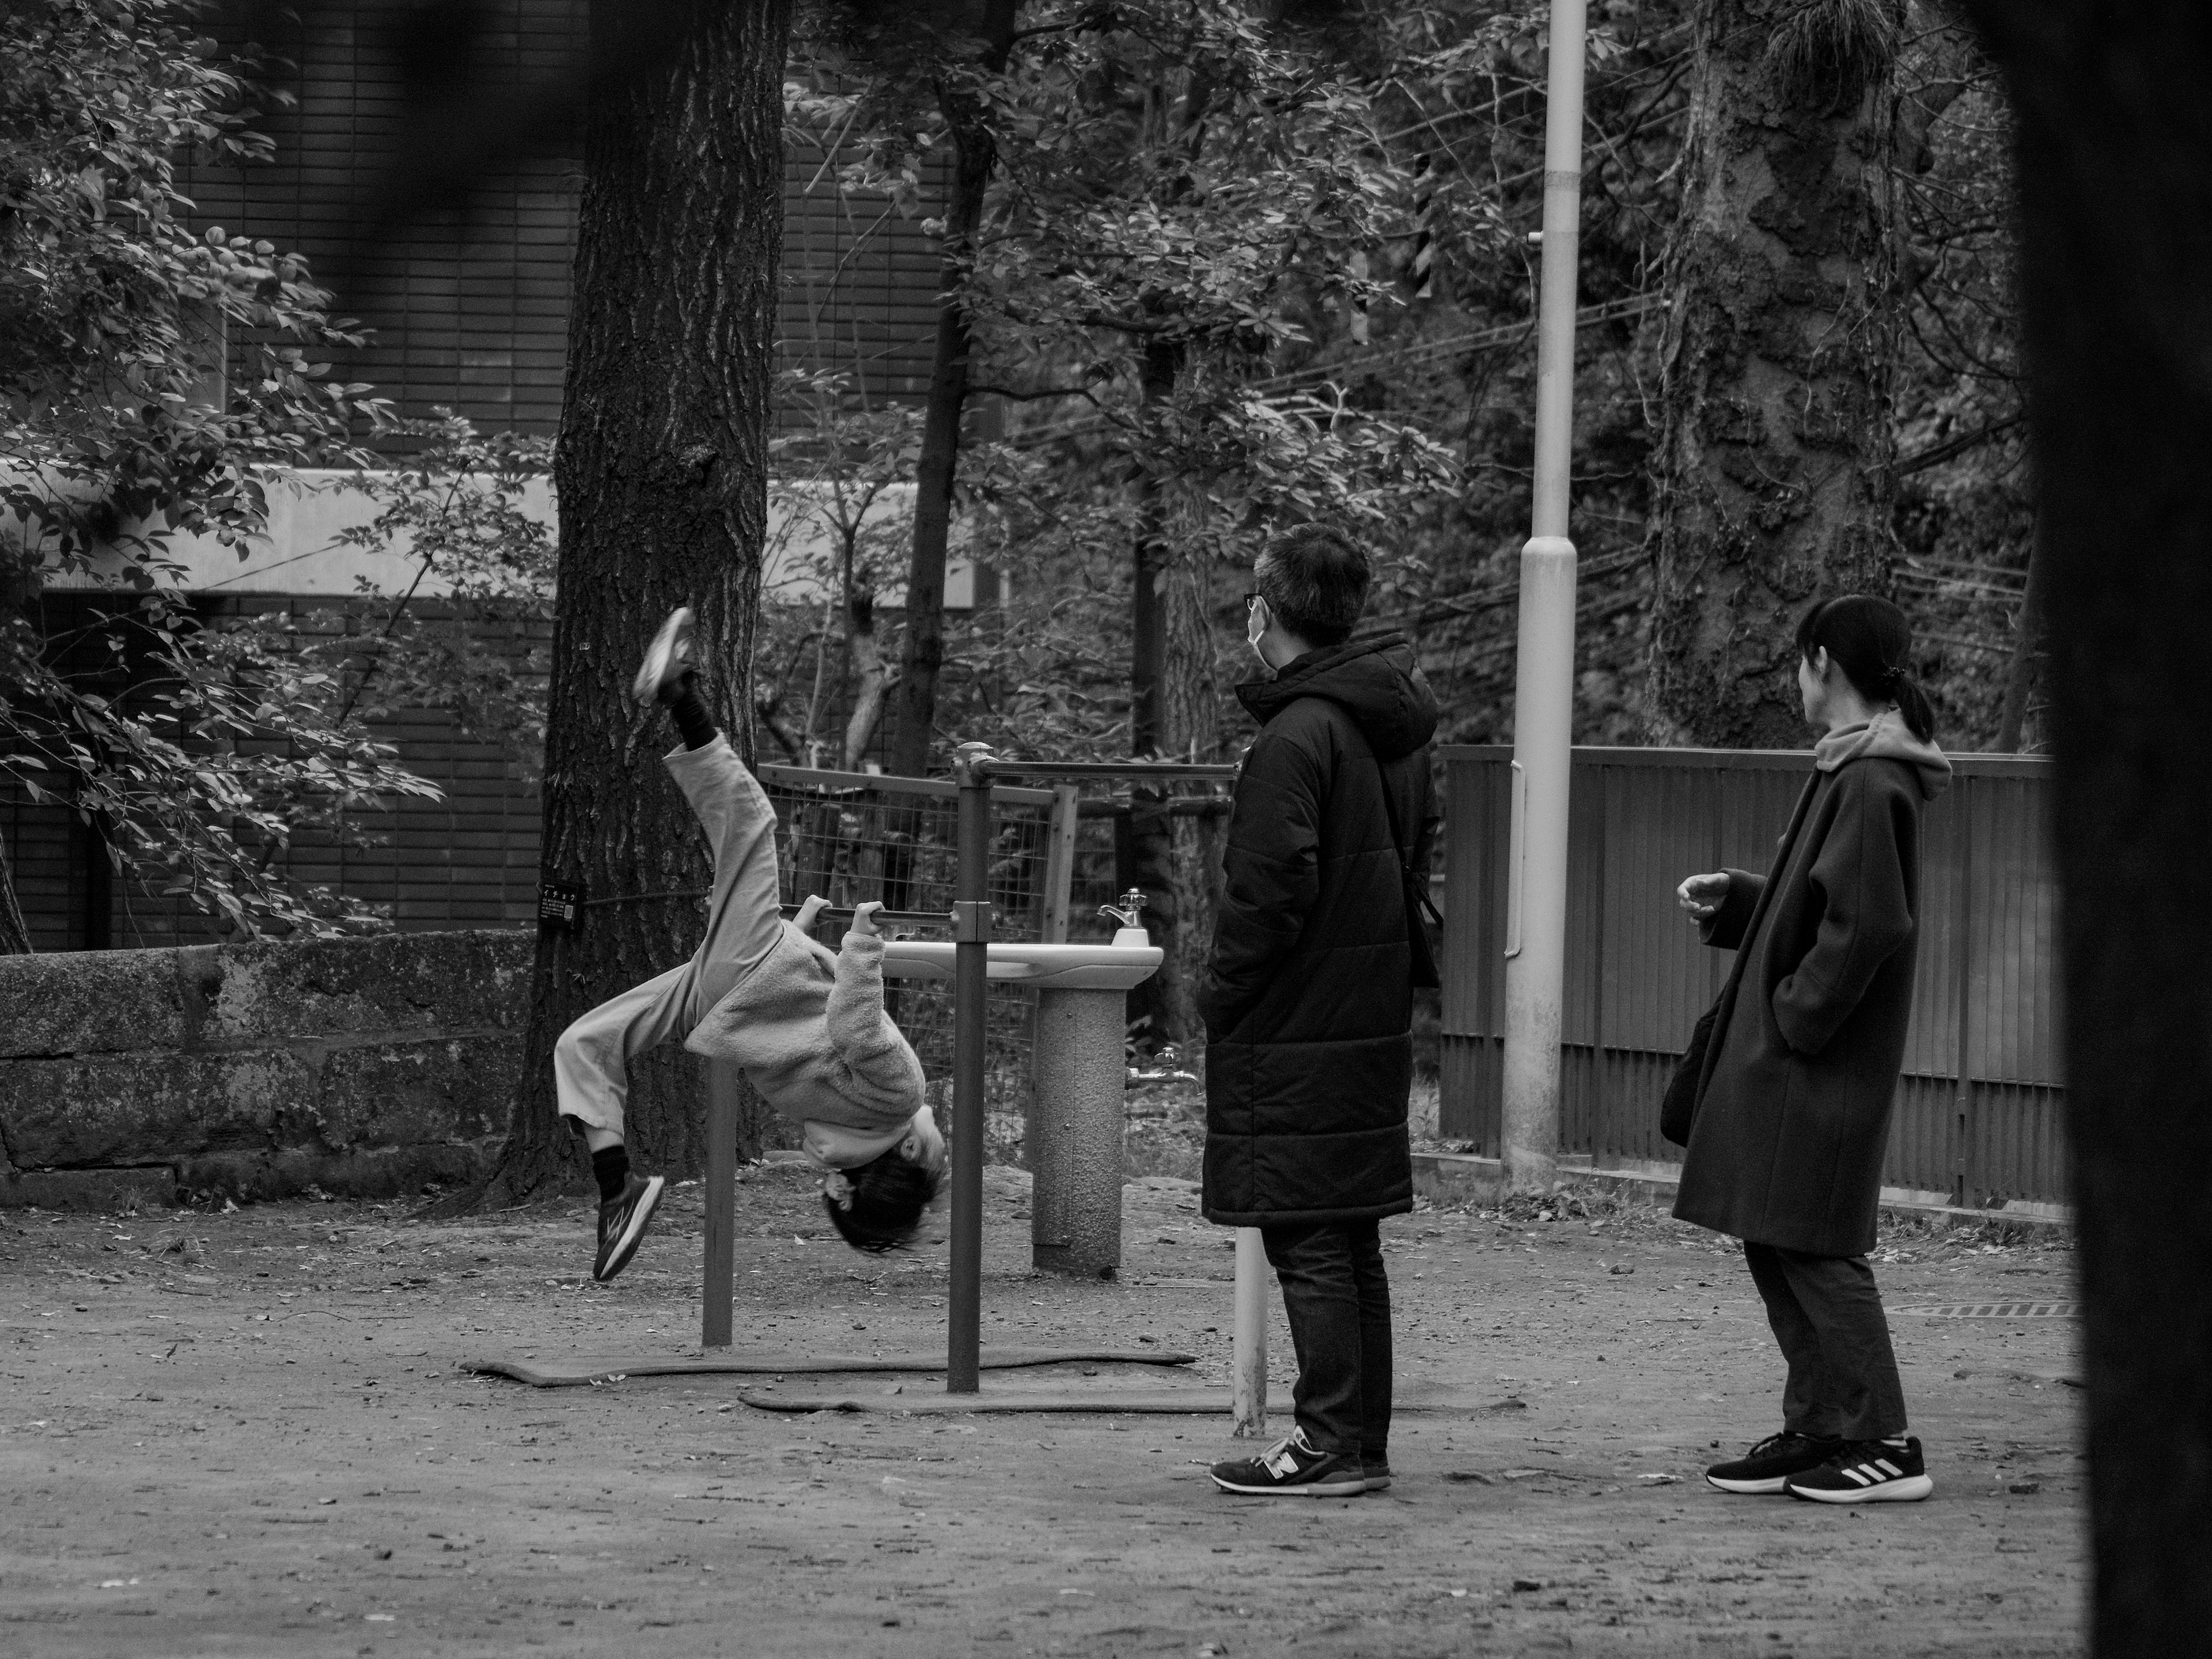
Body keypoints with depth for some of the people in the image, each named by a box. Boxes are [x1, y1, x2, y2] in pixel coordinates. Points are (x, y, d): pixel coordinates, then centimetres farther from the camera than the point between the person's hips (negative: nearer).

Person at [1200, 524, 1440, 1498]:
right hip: (1375, 1020, 9)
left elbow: (1269, 895, -21)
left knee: (1307, 1244, -4)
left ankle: (1334, 1446, -3)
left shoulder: (1296, 740, -18)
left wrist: (1219, 997, -9)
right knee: (1351, 1244, 14)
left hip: (1294, 1035, -9)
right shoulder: (1397, 730, 11)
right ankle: (1362, 1440, 18)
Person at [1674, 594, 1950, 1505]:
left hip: (1820, 1062, -10)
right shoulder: (1853, 769, 13)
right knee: (1775, 1244, 13)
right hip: (1789, 1053, 10)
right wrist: (1736, 898, 11)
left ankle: (1885, 1445, -3)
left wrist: (1800, 1014, -17)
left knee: (1814, 1249, -7)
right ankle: (1816, 1431, 19)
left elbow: (1866, 923, -23)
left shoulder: (1870, 783, -17)